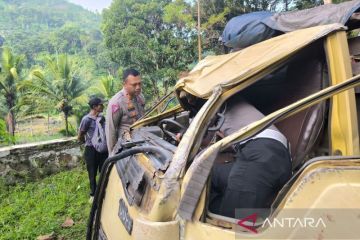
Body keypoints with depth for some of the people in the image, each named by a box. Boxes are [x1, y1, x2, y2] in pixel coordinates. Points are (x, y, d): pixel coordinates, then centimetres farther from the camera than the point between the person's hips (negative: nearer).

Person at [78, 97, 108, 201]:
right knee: (93, 173, 11)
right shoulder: (87, 119, -16)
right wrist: (89, 143, 9)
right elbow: (80, 137, -6)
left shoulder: (102, 117, 2)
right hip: (92, 150, -5)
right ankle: (93, 194, 31)